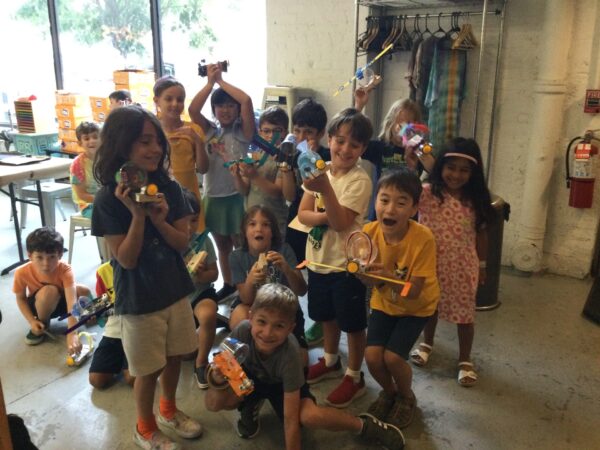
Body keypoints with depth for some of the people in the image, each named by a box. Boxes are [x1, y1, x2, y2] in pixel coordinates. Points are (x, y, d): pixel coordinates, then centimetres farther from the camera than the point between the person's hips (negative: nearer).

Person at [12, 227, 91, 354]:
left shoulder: (65, 270, -32)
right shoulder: (22, 273, -27)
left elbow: (71, 301, -43)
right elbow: (21, 299, -9)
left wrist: (72, 334, -55)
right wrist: (32, 321, -24)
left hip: (61, 302, 0)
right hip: (39, 306, 0)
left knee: (84, 291, -33)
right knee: (49, 291, -36)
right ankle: (42, 323, -8)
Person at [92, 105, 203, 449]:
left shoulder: (170, 188, -5)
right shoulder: (109, 198, -17)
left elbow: (183, 243, -4)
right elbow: (126, 259, -17)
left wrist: (159, 220, -22)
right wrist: (137, 215, -29)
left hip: (175, 289, 4)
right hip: (139, 298, -4)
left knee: (174, 356, 19)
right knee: (148, 368, 10)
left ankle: (169, 410, 46)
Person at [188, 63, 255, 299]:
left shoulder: (242, 131, -5)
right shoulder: (209, 130, 6)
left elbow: (247, 101, -19)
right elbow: (192, 109, -10)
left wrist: (221, 81, -10)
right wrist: (210, 82, -8)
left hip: (237, 196, -4)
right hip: (213, 196, 4)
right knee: (222, 246, 18)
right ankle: (228, 284, 35)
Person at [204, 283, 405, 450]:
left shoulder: (289, 354, -38)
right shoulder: (242, 331, -34)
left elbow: (291, 418, -34)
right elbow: (223, 367, -19)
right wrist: (217, 377, -43)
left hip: (281, 384, -3)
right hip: (249, 378, 3)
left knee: (310, 416, -34)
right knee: (214, 402, -26)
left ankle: (364, 425, -4)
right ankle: (250, 404, 9)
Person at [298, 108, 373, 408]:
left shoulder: (359, 180, -18)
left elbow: (341, 223, -25)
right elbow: (303, 214, -2)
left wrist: (326, 190, -36)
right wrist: (326, 216, -21)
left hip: (346, 262, -6)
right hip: (318, 257, 7)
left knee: (352, 323, 8)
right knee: (327, 315, 24)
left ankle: (354, 377, 27)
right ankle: (330, 362, 45)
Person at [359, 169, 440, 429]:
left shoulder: (423, 238, -30)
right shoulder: (369, 232, -20)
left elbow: (413, 291, -27)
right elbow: (370, 282, -10)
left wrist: (389, 276, -45)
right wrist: (365, 273, -33)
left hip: (416, 306, -3)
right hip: (383, 302, 3)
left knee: (392, 357, -15)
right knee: (372, 356, -10)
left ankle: (406, 397, 20)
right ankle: (389, 392, 25)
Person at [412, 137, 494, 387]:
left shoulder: (475, 200, -5)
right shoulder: (427, 192, -12)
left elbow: (480, 234, 3)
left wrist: (482, 264, 8)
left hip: (463, 266, 1)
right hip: (431, 263, 0)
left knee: (465, 313, 10)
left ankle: (465, 360, 30)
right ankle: (427, 343, 46)